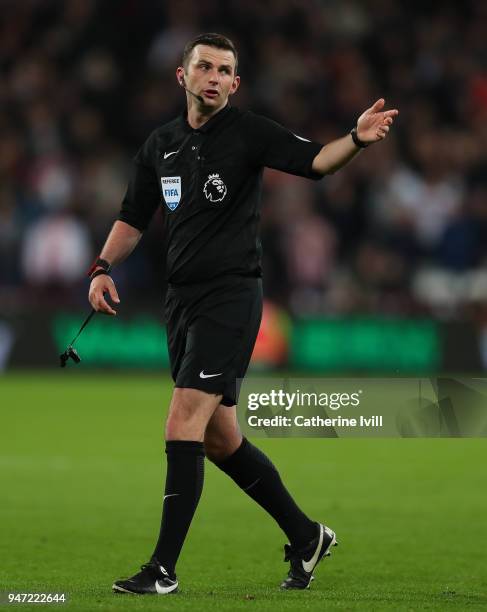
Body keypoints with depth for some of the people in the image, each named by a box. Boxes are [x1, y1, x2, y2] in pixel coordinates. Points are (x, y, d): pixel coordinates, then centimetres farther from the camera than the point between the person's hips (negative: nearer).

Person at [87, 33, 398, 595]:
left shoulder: (249, 132, -6)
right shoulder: (160, 144, 11)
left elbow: (314, 160, -20)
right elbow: (134, 217, 18)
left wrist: (357, 139, -39)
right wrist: (104, 267, 2)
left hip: (231, 295, -7)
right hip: (182, 297, 7)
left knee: (183, 426, -15)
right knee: (219, 440, 12)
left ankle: (163, 568, -12)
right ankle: (306, 538, 27)